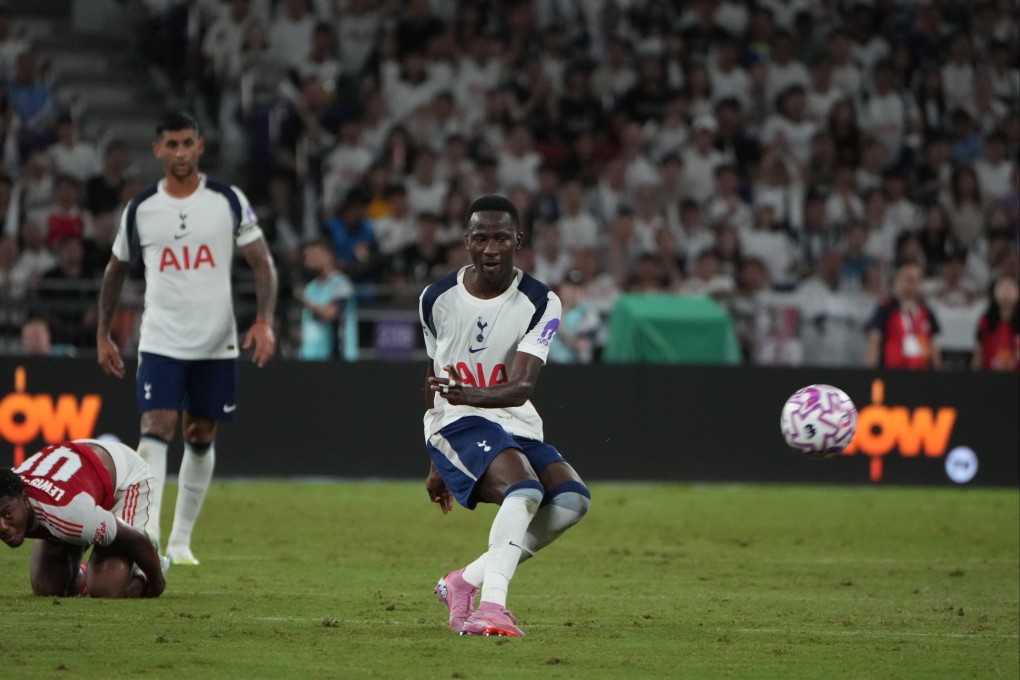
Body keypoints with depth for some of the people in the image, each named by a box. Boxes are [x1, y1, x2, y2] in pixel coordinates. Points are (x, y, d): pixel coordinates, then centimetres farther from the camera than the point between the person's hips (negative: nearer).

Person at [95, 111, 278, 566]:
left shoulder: (228, 201, -1)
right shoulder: (139, 209, 2)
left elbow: (262, 263, 0)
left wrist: (264, 320, -13)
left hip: (216, 343, 1)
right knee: (156, 430, -16)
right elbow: (116, 270, 14)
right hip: (160, 341, -1)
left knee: (201, 439, 10)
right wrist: (103, 334, 13)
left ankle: (181, 539, 23)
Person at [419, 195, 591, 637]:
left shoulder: (540, 303, -7)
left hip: (516, 425, 3)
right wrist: (436, 463, 22)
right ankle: (492, 603, -46)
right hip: (456, 423, -3)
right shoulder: (437, 298, -1)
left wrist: (471, 395, -43)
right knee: (524, 489, -31)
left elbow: (523, 386, -21)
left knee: (572, 498, -21)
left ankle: (466, 583, -9)